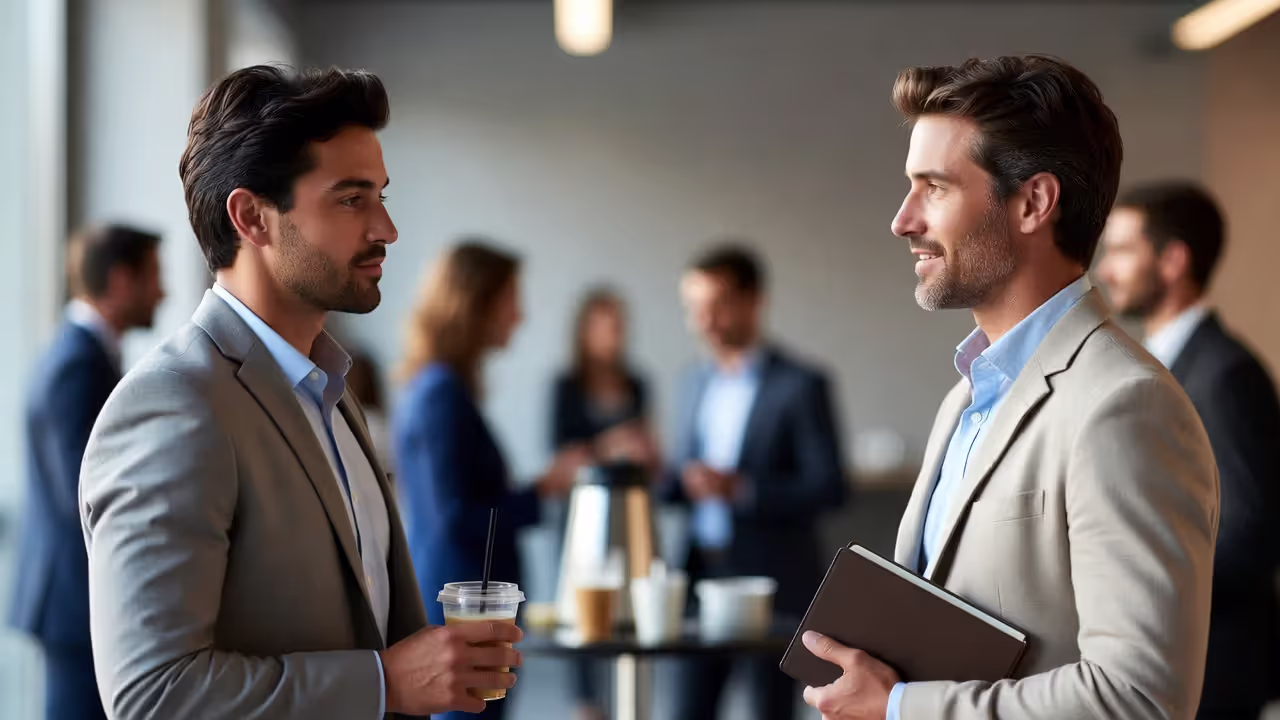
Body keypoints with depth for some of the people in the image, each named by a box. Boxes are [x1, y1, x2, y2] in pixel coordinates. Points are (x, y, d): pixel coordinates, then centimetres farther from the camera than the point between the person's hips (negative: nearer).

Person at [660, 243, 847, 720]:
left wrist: (741, 489, -22)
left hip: (771, 580, -6)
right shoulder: (698, 383, 13)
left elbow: (828, 488, -12)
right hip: (703, 573, 6)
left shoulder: (800, 386, -7)